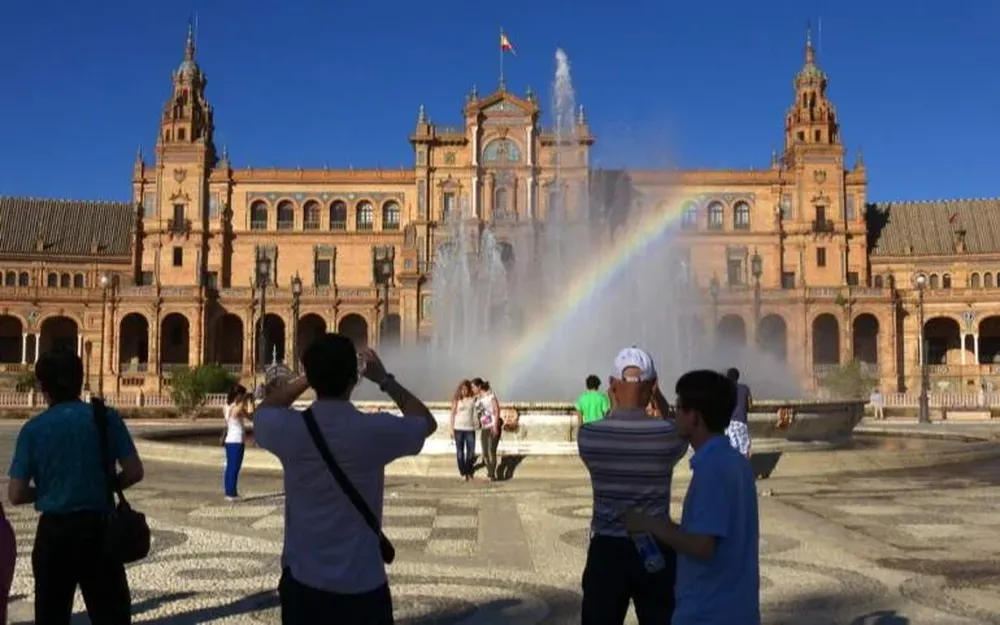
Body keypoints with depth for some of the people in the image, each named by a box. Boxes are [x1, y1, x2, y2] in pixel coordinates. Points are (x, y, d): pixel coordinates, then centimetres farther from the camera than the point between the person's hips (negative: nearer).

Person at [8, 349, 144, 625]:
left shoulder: (33, 429, -3)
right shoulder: (106, 418, -5)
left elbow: (16, 494, -4)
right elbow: (134, 472, -6)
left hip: (53, 530, 1)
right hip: (98, 527, -1)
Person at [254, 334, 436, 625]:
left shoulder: (289, 429, -12)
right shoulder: (375, 430, -17)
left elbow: (264, 409, 15)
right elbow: (427, 421, 6)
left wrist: (311, 375, 10)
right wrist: (385, 379, 12)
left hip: (302, 582, 2)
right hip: (361, 586, -2)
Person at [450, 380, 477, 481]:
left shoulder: (473, 399, 3)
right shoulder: (456, 400, 1)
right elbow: (453, 414, 3)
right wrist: (452, 429, 0)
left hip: (470, 429, 1)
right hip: (458, 429, -1)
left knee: (471, 451, 2)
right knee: (460, 451, 4)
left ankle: (469, 472, 18)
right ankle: (463, 473, 13)